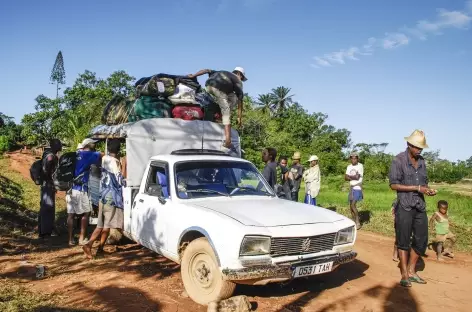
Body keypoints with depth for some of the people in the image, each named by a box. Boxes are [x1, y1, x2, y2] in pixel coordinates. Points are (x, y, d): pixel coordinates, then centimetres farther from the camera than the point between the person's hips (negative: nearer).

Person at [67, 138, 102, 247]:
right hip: (80, 189, -7)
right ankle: (82, 239, 6)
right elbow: (100, 155, -3)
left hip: (70, 188, 7)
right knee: (86, 213, 5)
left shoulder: (76, 155, 15)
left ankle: (71, 239, 12)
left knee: (71, 214, 7)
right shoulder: (87, 155, -5)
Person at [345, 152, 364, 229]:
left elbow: (357, 177, -18)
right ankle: (354, 222, 19)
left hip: (357, 188, -7)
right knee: (351, 206, 9)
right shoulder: (349, 167, 11)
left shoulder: (360, 166, -9)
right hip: (351, 188, 7)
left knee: (353, 205, -15)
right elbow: (345, 178, 2)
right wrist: (353, 177, -13)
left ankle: (358, 222, -3)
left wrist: (349, 177, -6)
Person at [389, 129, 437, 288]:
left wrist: (428, 190, -3)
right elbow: (394, 184, -12)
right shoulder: (398, 160, -7)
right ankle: (404, 275, 12)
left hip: (420, 207, 6)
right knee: (403, 241, 2)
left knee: (421, 240, 10)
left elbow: (423, 183, 20)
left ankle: (411, 271, 25)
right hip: (404, 207, -6)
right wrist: (417, 188, -16)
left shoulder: (422, 162, 12)